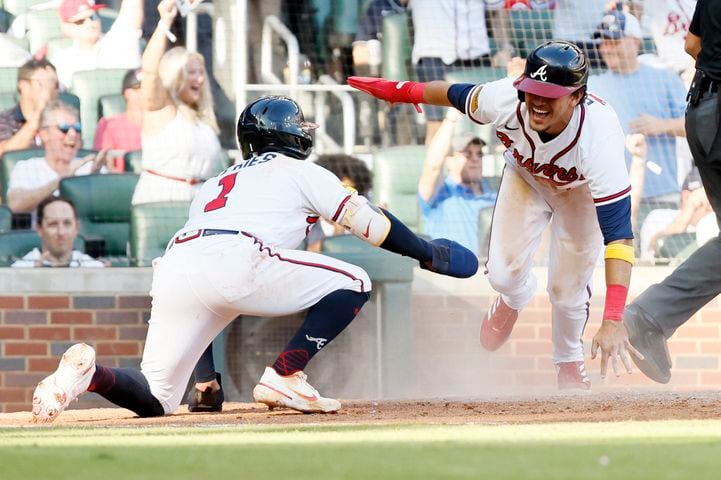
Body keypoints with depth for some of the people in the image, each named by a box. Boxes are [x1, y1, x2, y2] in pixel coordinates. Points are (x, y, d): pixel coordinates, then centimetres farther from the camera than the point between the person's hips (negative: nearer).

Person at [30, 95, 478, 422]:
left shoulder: (218, 183, 38)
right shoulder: (301, 173, 22)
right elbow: (369, 222, 14)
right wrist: (429, 254, 28)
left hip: (171, 269, 6)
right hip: (235, 260, -6)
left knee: (155, 400, 13)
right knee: (352, 282, 9)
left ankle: (89, 371, -17)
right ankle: (283, 378, -2)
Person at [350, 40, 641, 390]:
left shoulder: (599, 135, -45)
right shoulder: (503, 99, -38)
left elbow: (619, 235, -48)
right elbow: (457, 95, -12)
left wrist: (613, 322, -55)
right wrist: (402, 92, 4)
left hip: (582, 188, -2)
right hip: (525, 177, 2)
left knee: (567, 288, -4)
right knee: (504, 273, -7)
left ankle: (569, 364, 29)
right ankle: (513, 301, 33)